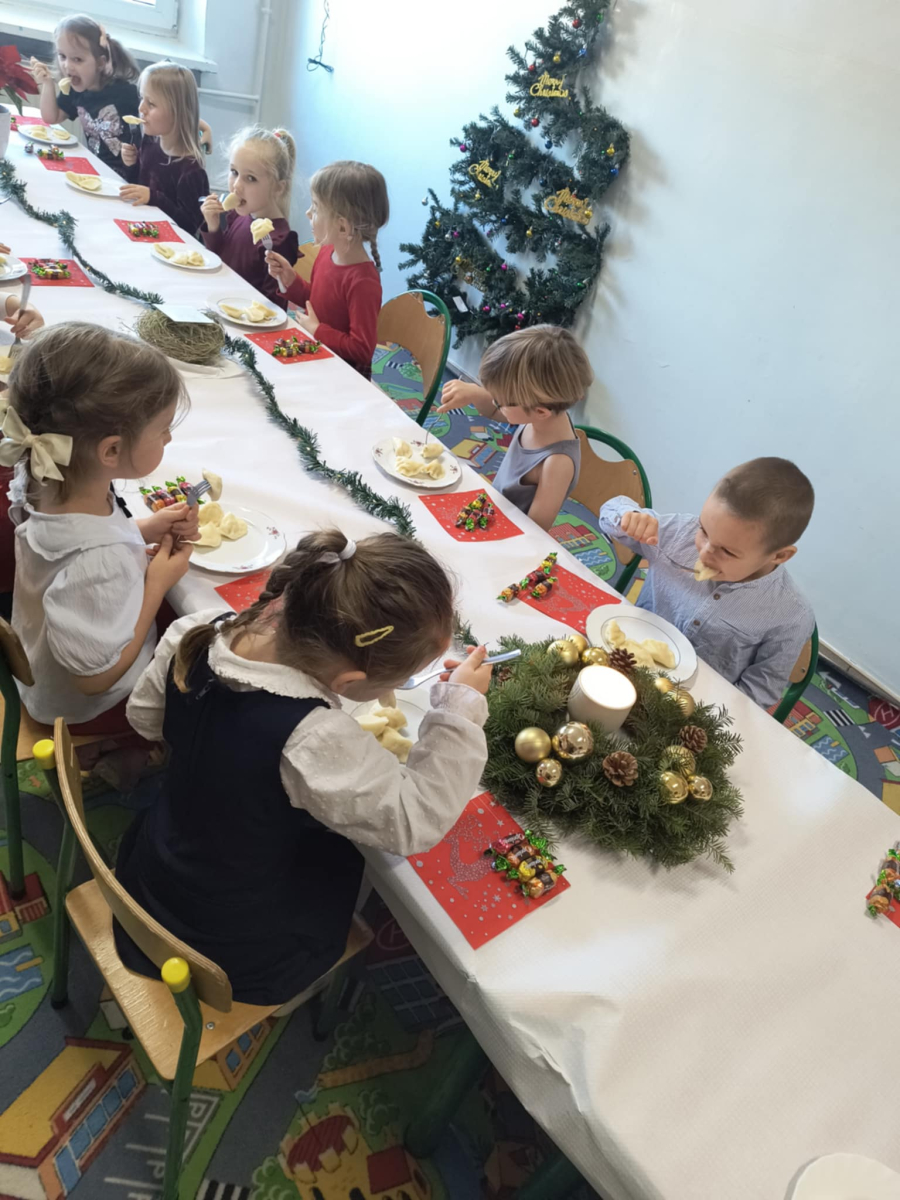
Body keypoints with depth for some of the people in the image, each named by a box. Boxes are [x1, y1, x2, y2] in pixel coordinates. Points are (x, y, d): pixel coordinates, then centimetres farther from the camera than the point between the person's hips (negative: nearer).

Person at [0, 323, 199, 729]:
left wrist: (145, 530, -10)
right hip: (88, 707, -7)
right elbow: (96, 677, -30)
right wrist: (156, 584, -26)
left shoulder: (47, 483, -20)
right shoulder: (100, 563, -44)